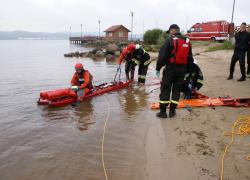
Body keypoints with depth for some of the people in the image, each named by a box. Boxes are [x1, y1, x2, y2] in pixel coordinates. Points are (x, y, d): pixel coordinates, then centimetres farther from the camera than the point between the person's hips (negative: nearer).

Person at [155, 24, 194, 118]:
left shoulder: (170, 40, -10)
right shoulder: (187, 41, 9)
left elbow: (162, 55, -13)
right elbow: (190, 57, 15)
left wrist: (158, 68, -5)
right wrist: (188, 68, 24)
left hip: (170, 68, -5)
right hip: (182, 69, 5)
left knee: (165, 89, 3)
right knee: (177, 89, 13)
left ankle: (163, 111, 6)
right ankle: (172, 111, 17)